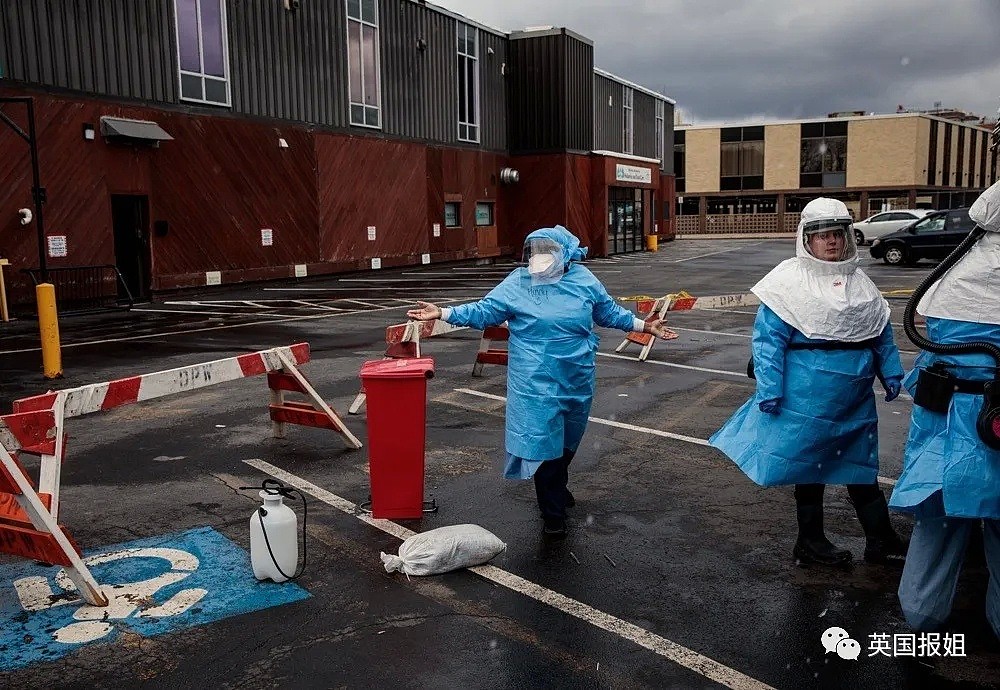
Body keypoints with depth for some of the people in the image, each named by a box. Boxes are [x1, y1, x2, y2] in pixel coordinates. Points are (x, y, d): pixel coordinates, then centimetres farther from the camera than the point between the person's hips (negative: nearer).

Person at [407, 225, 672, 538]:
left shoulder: (584, 280, 2)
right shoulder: (516, 283, -4)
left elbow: (609, 312, 15)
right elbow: (483, 311, -2)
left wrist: (644, 326, 15)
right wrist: (443, 313, -10)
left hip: (577, 379, 3)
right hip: (536, 382, -3)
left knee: (569, 438, 18)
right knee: (543, 440, -4)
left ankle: (557, 487, 46)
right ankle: (553, 511, 11)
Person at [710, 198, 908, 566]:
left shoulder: (860, 282, 9)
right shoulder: (790, 280, -11)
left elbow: (883, 334, 18)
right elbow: (768, 338, -14)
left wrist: (891, 373, 11)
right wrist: (769, 390, -18)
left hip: (857, 398, 6)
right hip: (808, 395, -6)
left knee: (860, 465, 16)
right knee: (810, 464, 8)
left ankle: (881, 539, 29)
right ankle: (810, 541, 24)